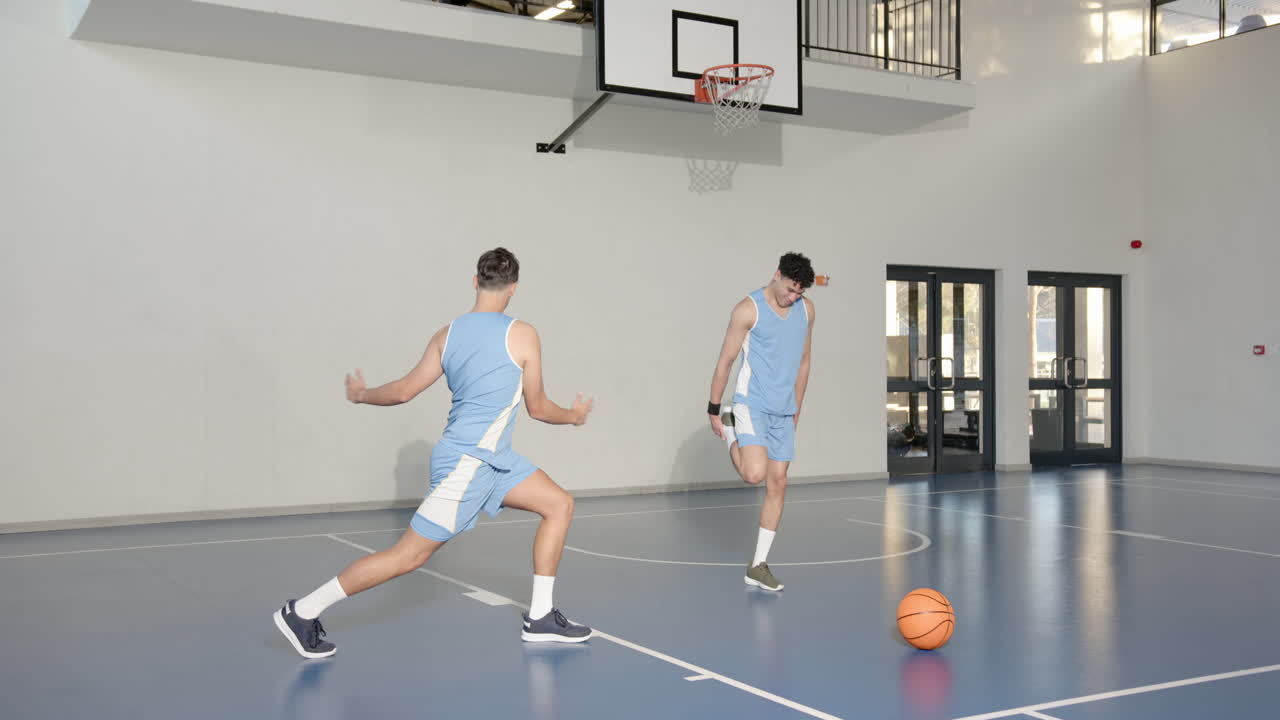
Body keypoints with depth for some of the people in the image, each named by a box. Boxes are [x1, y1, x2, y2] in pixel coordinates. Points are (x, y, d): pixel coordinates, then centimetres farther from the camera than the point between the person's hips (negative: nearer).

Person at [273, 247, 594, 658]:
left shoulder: (447, 335, 6)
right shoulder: (522, 335, -11)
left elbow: (403, 391, 7)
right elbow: (537, 408, -2)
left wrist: (361, 395, 26)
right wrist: (574, 415, 18)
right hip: (468, 462, -8)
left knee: (560, 504, 11)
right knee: (408, 556, -3)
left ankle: (540, 618, 11)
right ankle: (302, 612, 5)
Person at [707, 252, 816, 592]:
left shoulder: (806, 309, 7)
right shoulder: (748, 310, -10)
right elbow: (725, 361, -6)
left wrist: (797, 408, 17)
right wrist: (713, 410, -5)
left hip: (783, 411, 6)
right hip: (752, 404, -6)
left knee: (778, 484, 4)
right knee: (755, 474, -23)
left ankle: (758, 565, 12)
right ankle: (731, 434, 11)